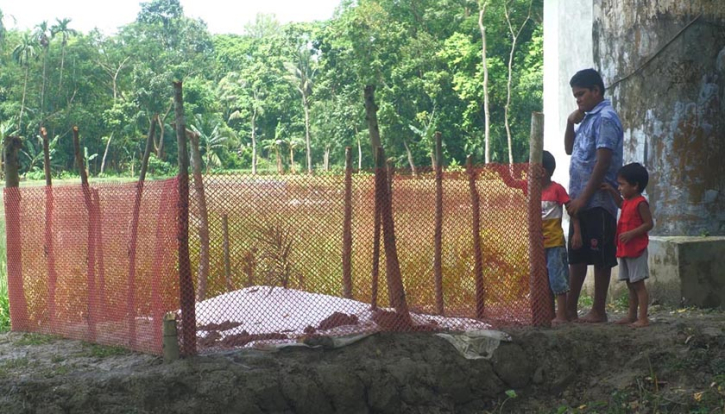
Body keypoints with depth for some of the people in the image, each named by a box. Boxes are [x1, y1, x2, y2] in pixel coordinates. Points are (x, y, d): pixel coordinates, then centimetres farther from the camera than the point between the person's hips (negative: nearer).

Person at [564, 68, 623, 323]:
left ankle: (598, 311, 6)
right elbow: (570, 150, 25)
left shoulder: (605, 118, -12)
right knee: (577, 254, 12)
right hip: (581, 201, 9)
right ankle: (570, 308, 19)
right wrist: (571, 123, 8)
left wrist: (583, 198, -18)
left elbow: (603, 162, -18)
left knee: (600, 257, -1)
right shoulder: (588, 118, 16)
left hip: (597, 201, -9)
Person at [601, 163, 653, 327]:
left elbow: (649, 224, -19)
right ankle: (632, 315, 21)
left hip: (636, 250, -9)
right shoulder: (628, 202, 13)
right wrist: (611, 191, 26)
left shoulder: (640, 203, -15)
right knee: (631, 284, 14)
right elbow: (620, 203, 37)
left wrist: (631, 233, -26)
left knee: (638, 284, -7)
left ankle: (643, 318, -5)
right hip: (624, 250, 9)